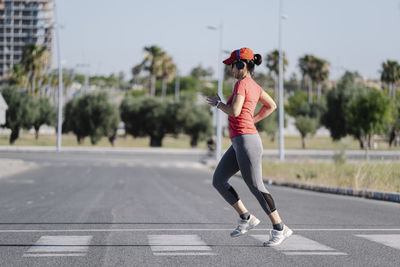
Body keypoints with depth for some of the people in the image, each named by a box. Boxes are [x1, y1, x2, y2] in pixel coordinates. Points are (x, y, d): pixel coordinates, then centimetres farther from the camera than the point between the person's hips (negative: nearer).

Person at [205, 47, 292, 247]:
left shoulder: (241, 83, -12)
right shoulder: (254, 86, 14)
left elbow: (234, 111, -22)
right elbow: (271, 106, 25)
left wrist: (217, 103, -4)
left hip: (246, 140, -10)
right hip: (239, 143, 10)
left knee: (256, 187, -7)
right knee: (218, 181, 10)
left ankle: (280, 228, -1)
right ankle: (246, 218, 13)